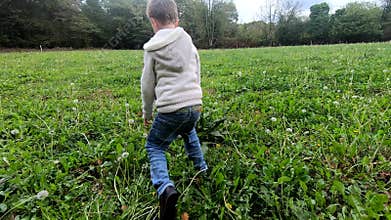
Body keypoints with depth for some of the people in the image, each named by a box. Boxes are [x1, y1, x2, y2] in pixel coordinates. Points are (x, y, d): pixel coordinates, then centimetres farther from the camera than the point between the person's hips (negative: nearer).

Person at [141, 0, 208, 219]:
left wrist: (147, 112, 19)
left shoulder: (153, 48, 1)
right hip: (195, 105, 5)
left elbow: (148, 85, 5)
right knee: (189, 132, 36)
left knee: (154, 146, 12)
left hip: (170, 109, -5)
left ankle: (166, 188, -11)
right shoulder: (189, 41, 13)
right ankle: (202, 168, 39)